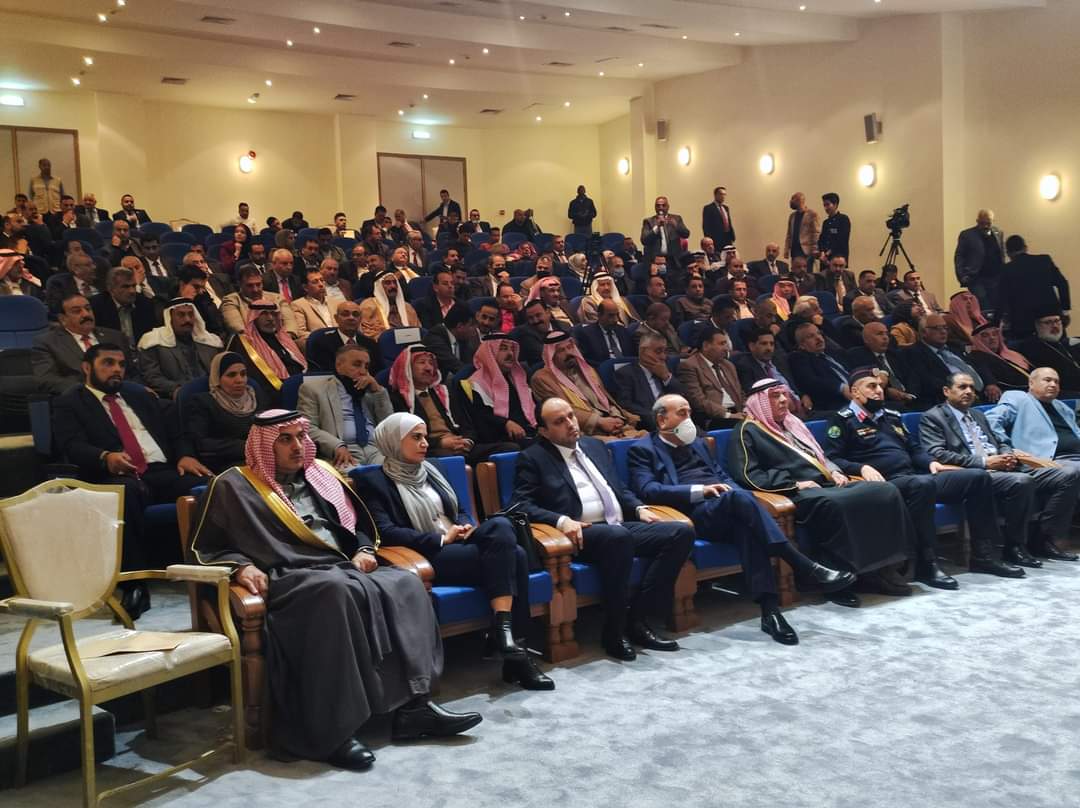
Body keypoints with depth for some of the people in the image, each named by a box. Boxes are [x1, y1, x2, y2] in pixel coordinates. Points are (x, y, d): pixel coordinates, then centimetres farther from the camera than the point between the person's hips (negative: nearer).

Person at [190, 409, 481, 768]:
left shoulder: (321, 474, 23)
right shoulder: (234, 486, 8)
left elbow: (361, 524, 28)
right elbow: (205, 548, 6)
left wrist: (364, 550, 7)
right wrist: (241, 565, -13)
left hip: (342, 567, 6)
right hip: (289, 576, -6)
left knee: (404, 584, -23)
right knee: (336, 590, -40)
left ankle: (413, 704, -29)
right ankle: (331, 730, -41)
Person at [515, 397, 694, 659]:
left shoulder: (594, 445, 24)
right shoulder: (533, 458, 5)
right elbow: (523, 505, -5)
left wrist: (639, 508, 8)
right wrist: (561, 520, -21)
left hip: (622, 526, 7)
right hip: (583, 532, -7)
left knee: (682, 532, -16)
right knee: (618, 537, -39)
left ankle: (637, 619, -15)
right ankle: (614, 630, -21)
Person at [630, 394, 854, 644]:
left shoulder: (697, 443, 30)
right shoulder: (643, 450, 9)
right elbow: (648, 490, -7)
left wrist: (735, 494, 1)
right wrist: (699, 490, -16)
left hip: (728, 506, 5)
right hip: (696, 512, -5)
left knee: (746, 525, -33)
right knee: (739, 497, -36)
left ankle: (769, 609, -43)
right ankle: (805, 568, -39)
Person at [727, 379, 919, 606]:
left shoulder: (792, 424, 28)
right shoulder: (748, 432, 3)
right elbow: (747, 475, -10)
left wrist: (834, 471, 9)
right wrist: (795, 484, -14)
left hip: (826, 485, 8)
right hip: (797, 495, -8)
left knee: (885, 492, -14)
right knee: (833, 505, -40)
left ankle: (881, 568, -12)